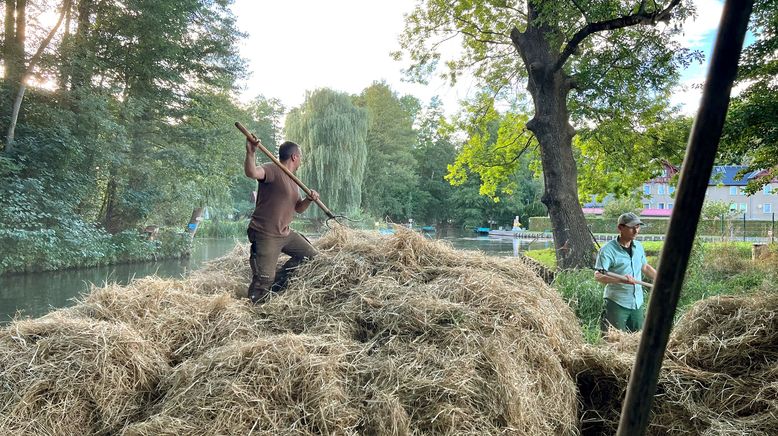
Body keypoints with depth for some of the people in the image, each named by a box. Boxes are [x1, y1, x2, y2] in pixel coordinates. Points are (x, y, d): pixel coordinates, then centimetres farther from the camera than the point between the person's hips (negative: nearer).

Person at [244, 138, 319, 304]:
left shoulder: (292, 180, 16)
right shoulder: (273, 170, -12)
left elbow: (298, 208, 17)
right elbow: (251, 173, -33)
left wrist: (309, 199, -3)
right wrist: (250, 153, -51)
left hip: (285, 233, 10)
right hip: (265, 235, -9)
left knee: (310, 255, 18)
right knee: (263, 281, -12)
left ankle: (278, 283, 22)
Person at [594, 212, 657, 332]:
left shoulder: (639, 247, 8)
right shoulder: (608, 250, -14)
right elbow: (598, 276, -24)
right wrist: (621, 280, -37)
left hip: (637, 304, 7)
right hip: (617, 304, -6)